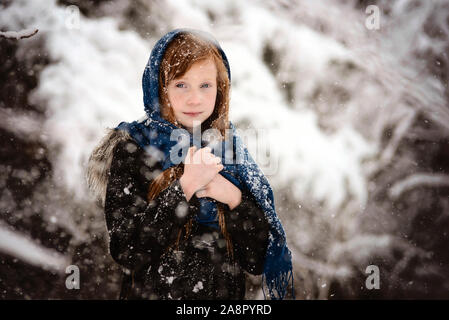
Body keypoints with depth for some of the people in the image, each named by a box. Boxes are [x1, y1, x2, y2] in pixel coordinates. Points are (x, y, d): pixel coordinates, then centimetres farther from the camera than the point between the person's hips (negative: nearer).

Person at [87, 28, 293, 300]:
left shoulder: (230, 148, -2)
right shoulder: (131, 148, -11)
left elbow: (258, 261, -4)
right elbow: (127, 253, -20)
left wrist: (235, 199, -19)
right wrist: (185, 186, -24)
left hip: (227, 295, 3)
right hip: (153, 292, -3)